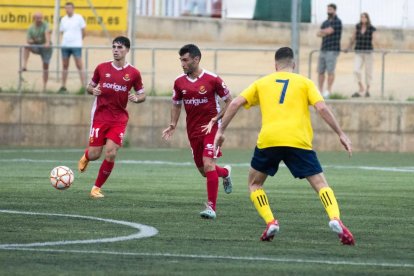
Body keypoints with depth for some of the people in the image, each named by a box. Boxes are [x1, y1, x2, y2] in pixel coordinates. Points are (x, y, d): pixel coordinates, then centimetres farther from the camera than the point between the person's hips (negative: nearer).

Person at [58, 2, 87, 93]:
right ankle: (63, 86, 14)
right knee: (65, 66, 8)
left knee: (79, 66, -7)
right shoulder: (63, 19, 10)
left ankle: (83, 86, -8)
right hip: (65, 45, 5)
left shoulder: (79, 18, -2)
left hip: (76, 45, -5)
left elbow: (83, 31, 4)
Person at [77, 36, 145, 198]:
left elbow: (142, 95, 8)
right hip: (100, 116, 1)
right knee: (94, 154, -2)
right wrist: (92, 90, -9)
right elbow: (90, 87, 14)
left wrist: (136, 98, -14)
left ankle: (97, 187, 3)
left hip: (119, 118, -1)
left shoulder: (133, 73, 0)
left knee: (111, 153, -13)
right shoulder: (102, 68, 2)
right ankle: (85, 157, 37)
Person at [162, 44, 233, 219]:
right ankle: (225, 172, 46)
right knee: (203, 170, 12)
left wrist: (214, 120, -12)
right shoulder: (179, 82, 1)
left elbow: (229, 102, -3)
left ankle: (211, 207, -14)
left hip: (210, 128, -5)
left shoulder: (212, 79, -12)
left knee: (208, 165, -19)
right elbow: (176, 104, 17)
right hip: (193, 131, 5)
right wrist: (173, 126, 4)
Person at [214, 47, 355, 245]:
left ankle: (270, 222, 2)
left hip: (268, 140, 1)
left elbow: (235, 104, 11)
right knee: (320, 184, 3)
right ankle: (335, 219, -23)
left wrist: (221, 131, 17)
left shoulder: (262, 83, 20)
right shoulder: (304, 83, 15)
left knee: (254, 183, 22)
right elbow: (321, 108, 2)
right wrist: (341, 134, 5)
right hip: (298, 141, -1)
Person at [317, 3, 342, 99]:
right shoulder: (325, 22, 19)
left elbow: (329, 30, -14)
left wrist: (322, 31, 5)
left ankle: (328, 91, -9)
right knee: (320, 71, 4)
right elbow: (318, 34, 9)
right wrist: (325, 33, -11)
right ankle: (320, 90, 8)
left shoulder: (337, 21, -2)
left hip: (332, 50, -7)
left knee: (330, 71, -10)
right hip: (323, 50, 7)